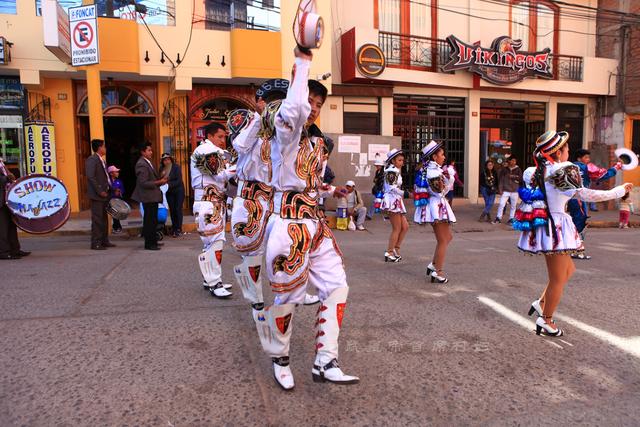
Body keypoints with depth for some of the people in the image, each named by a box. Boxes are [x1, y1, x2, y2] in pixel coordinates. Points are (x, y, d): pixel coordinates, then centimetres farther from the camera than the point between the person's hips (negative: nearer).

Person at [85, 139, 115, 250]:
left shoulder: (101, 160, 17)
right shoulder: (91, 159, -11)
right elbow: (91, 177, -20)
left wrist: (113, 189, 10)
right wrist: (100, 191, -21)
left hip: (104, 194, 9)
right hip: (97, 195, -9)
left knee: (104, 218, 13)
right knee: (97, 219, -5)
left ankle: (104, 241, 21)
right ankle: (95, 243, 0)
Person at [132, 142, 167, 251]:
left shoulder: (148, 162, 13)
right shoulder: (142, 165, -17)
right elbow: (143, 183, -22)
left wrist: (161, 180, 6)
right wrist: (159, 182, -20)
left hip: (153, 196, 10)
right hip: (148, 197, -10)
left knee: (153, 220, 17)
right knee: (150, 220, -4)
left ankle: (153, 241, 27)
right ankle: (149, 244, 4)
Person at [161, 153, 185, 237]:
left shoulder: (176, 167, -10)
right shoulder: (162, 169, 2)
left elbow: (179, 180, -16)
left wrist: (169, 184, -25)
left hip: (178, 190, -4)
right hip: (169, 192, 4)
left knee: (178, 209, -8)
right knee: (172, 210, 5)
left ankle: (178, 229, -5)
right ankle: (174, 228, 13)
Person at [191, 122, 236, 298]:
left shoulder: (215, 152, 23)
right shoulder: (204, 150, -9)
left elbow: (224, 177, 16)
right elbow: (221, 175, -21)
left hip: (218, 203, 10)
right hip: (207, 205, -10)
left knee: (214, 242, 14)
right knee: (215, 242, -12)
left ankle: (211, 279, 22)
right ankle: (214, 283, -8)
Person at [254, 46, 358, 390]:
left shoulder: (318, 142, 17)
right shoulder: (285, 130, -8)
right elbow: (293, 109, -33)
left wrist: (333, 190, 6)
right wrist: (302, 61, -25)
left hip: (314, 221, 8)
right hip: (288, 221, -8)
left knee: (336, 287, 4)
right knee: (288, 296, 2)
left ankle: (325, 363, 14)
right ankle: (279, 358, 28)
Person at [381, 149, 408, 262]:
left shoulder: (396, 171, 21)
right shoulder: (392, 171, -10)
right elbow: (392, 188, -19)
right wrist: (404, 193, -14)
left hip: (397, 202, 10)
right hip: (392, 201, -10)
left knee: (405, 227, 9)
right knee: (397, 228, -5)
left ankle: (396, 249, 16)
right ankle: (389, 253, 1)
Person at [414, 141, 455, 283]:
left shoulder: (427, 169, 13)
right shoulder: (434, 171, -18)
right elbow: (441, 191, -20)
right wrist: (449, 178, -10)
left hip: (435, 206, 10)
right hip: (437, 206, -10)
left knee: (447, 237, 20)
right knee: (443, 241, -1)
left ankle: (433, 265, 21)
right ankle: (438, 272, 5)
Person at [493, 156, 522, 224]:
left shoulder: (518, 169, 7)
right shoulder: (504, 169, 4)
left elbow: (521, 179, 2)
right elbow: (500, 179, 2)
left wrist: (513, 177, -10)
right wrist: (500, 189, -5)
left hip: (514, 191, 2)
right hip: (505, 191, -1)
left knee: (513, 206, 7)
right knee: (501, 204, -8)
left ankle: (511, 219, 17)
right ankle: (498, 218, 2)